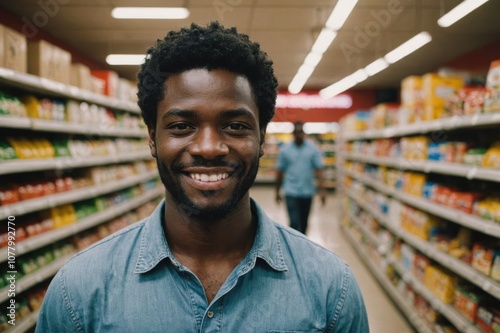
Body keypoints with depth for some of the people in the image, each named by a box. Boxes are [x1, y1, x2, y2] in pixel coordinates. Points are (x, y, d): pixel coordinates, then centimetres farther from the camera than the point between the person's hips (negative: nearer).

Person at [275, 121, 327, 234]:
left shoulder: (313, 148, -2)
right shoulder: (285, 149, -2)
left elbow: (319, 169, -5)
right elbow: (280, 171, 4)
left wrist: (322, 190, -12)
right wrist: (277, 191, 8)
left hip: (308, 192, 2)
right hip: (291, 192, -2)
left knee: (304, 223, 16)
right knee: (295, 223, -10)